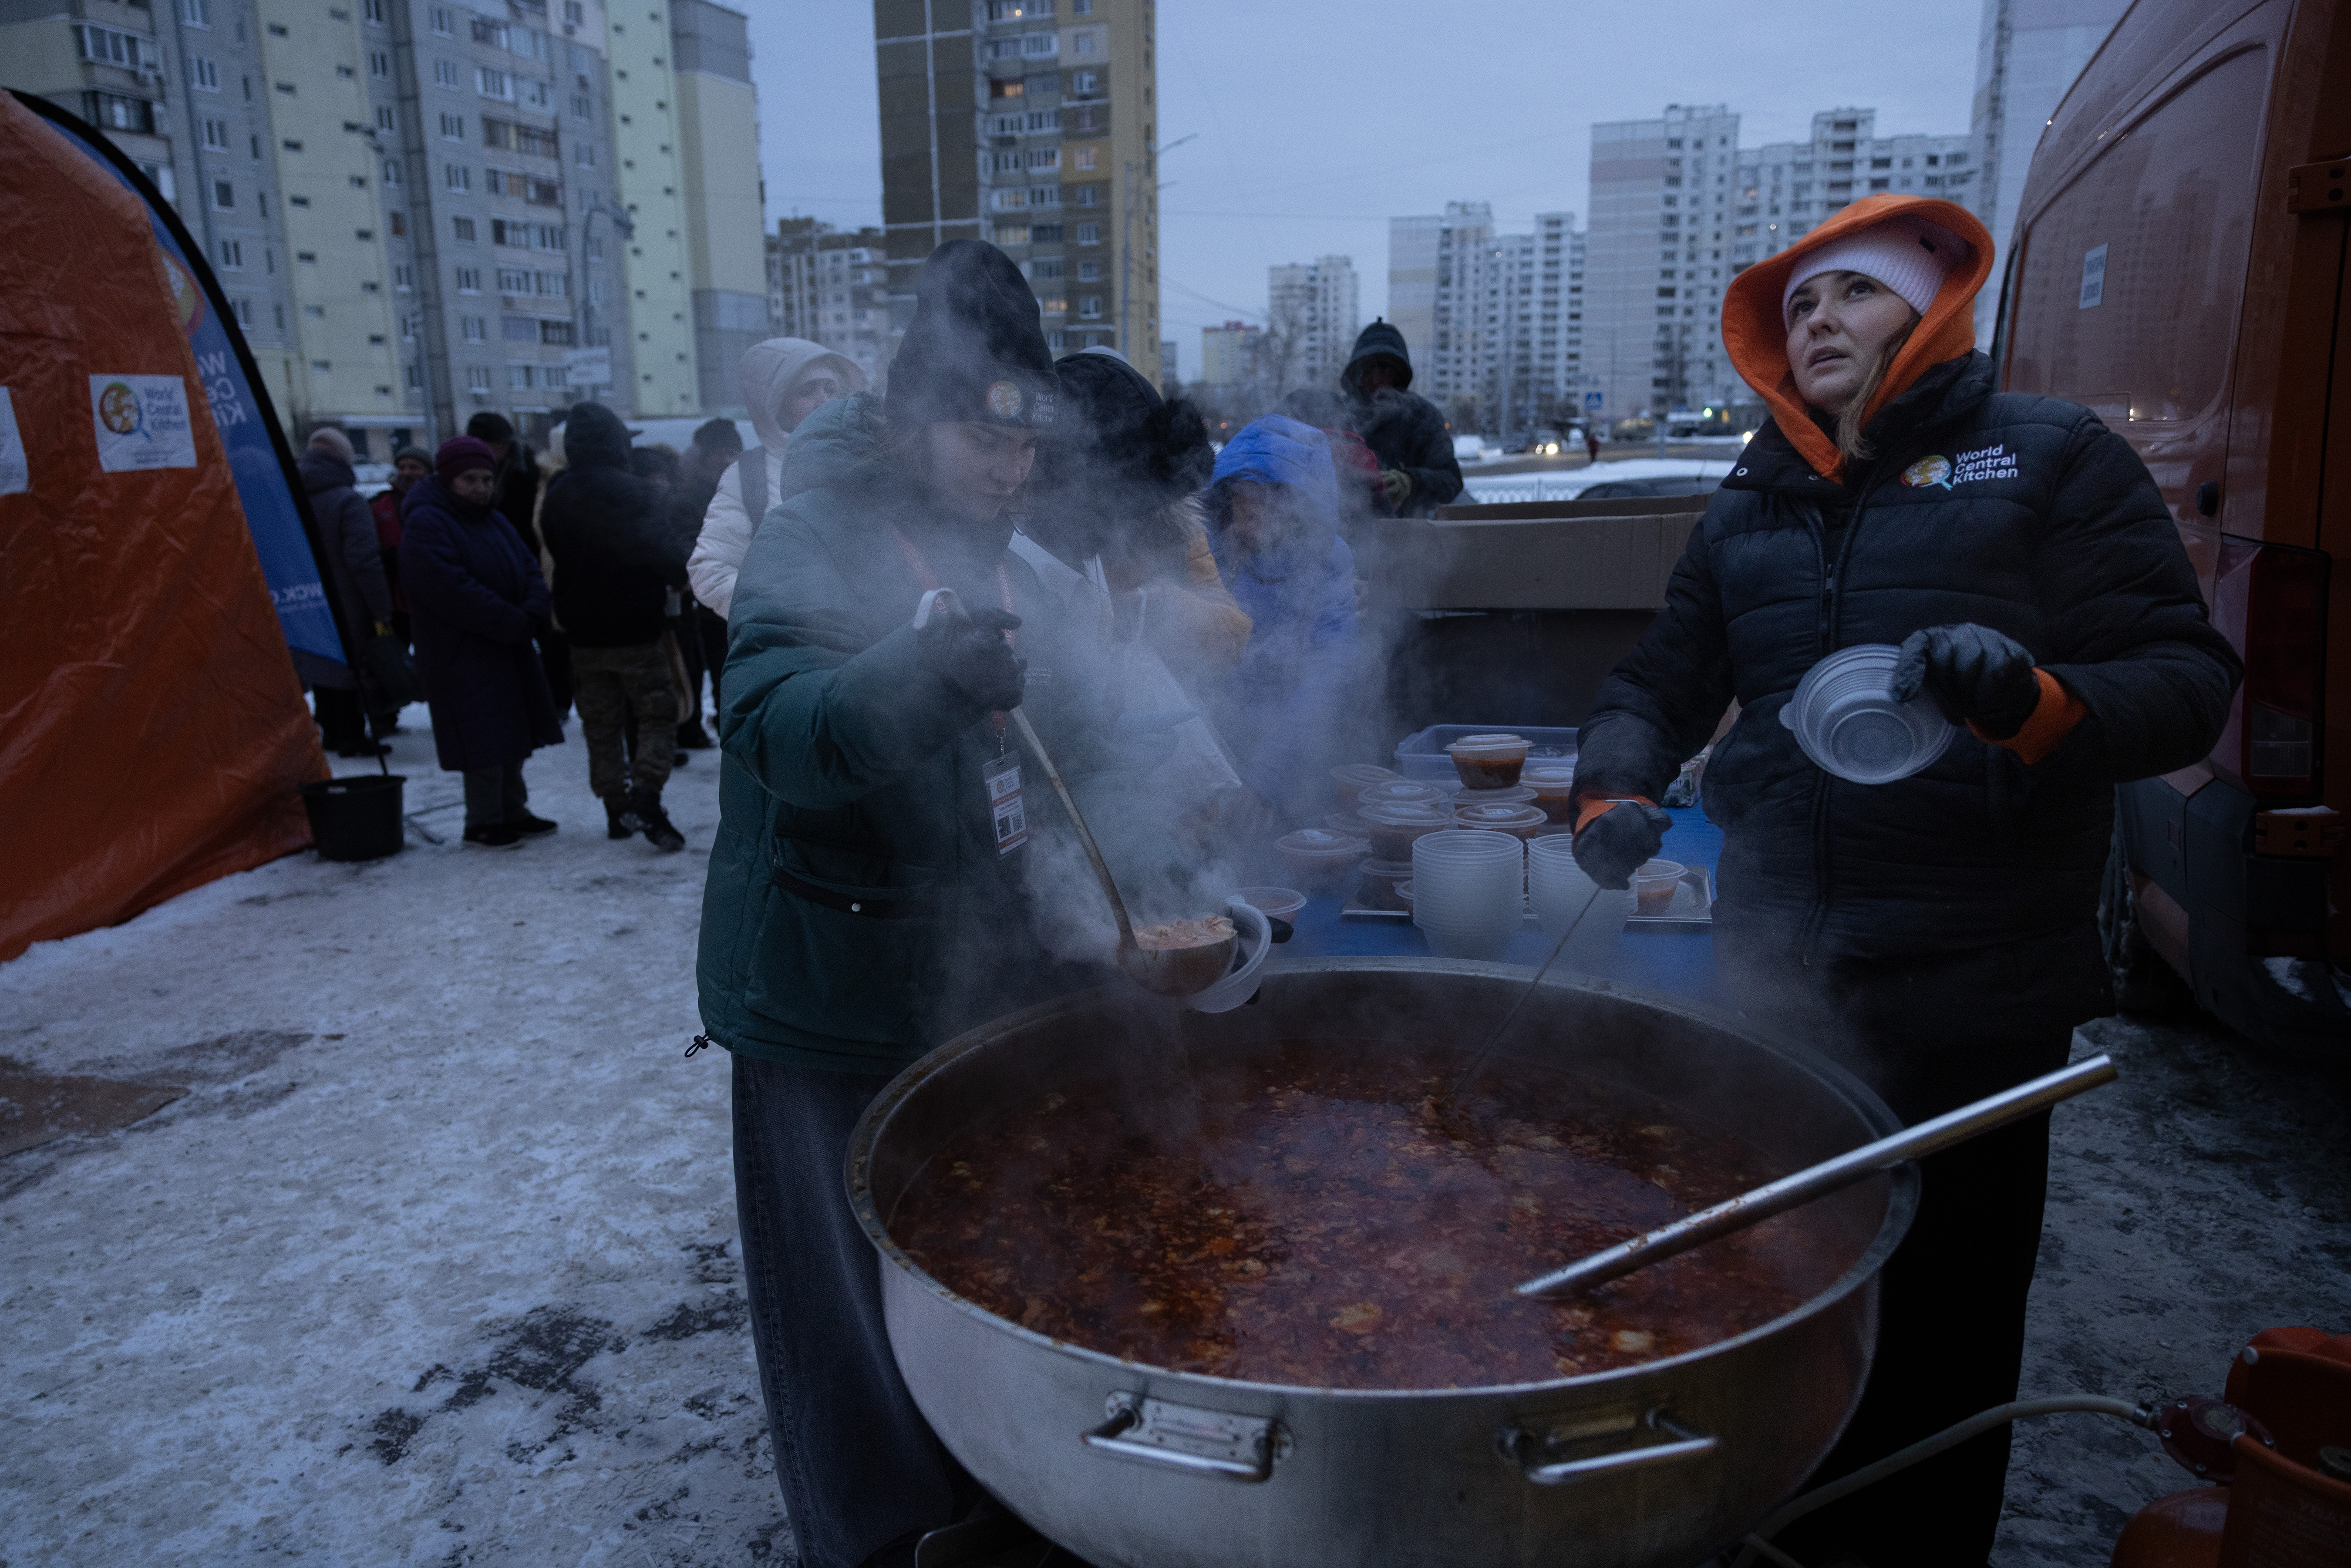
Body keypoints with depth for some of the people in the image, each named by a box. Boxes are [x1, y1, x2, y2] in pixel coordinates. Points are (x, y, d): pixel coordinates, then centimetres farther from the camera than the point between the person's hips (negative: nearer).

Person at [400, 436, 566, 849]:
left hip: (511, 648, 9)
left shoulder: (495, 521, 15)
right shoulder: (425, 524, -13)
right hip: (463, 656, -8)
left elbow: (529, 570, 9)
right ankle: (483, 823, 6)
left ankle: (513, 812, 26)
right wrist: (512, 623, -22)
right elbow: (453, 590, -23)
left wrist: (533, 613, -12)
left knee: (513, 736, 14)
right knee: (485, 740, -6)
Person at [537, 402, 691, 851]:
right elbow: (664, 553, -14)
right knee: (658, 715, 2)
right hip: (637, 629, -5)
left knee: (601, 727, 12)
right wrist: (684, 575, 5)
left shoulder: (555, 500, 5)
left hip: (583, 633, 5)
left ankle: (616, 808, 15)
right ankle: (646, 799, -14)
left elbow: (556, 558, 12)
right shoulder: (633, 491, -13)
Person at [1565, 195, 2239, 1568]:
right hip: (1779, 977, 4)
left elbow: (2189, 679, -6)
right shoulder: (1754, 505, 14)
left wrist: (2039, 701, -28)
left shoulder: (2050, 459, 0)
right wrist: (1616, 789, -4)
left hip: (1974, 992, -4)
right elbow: (1665, 679, 17)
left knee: (1944, 1317, 7)